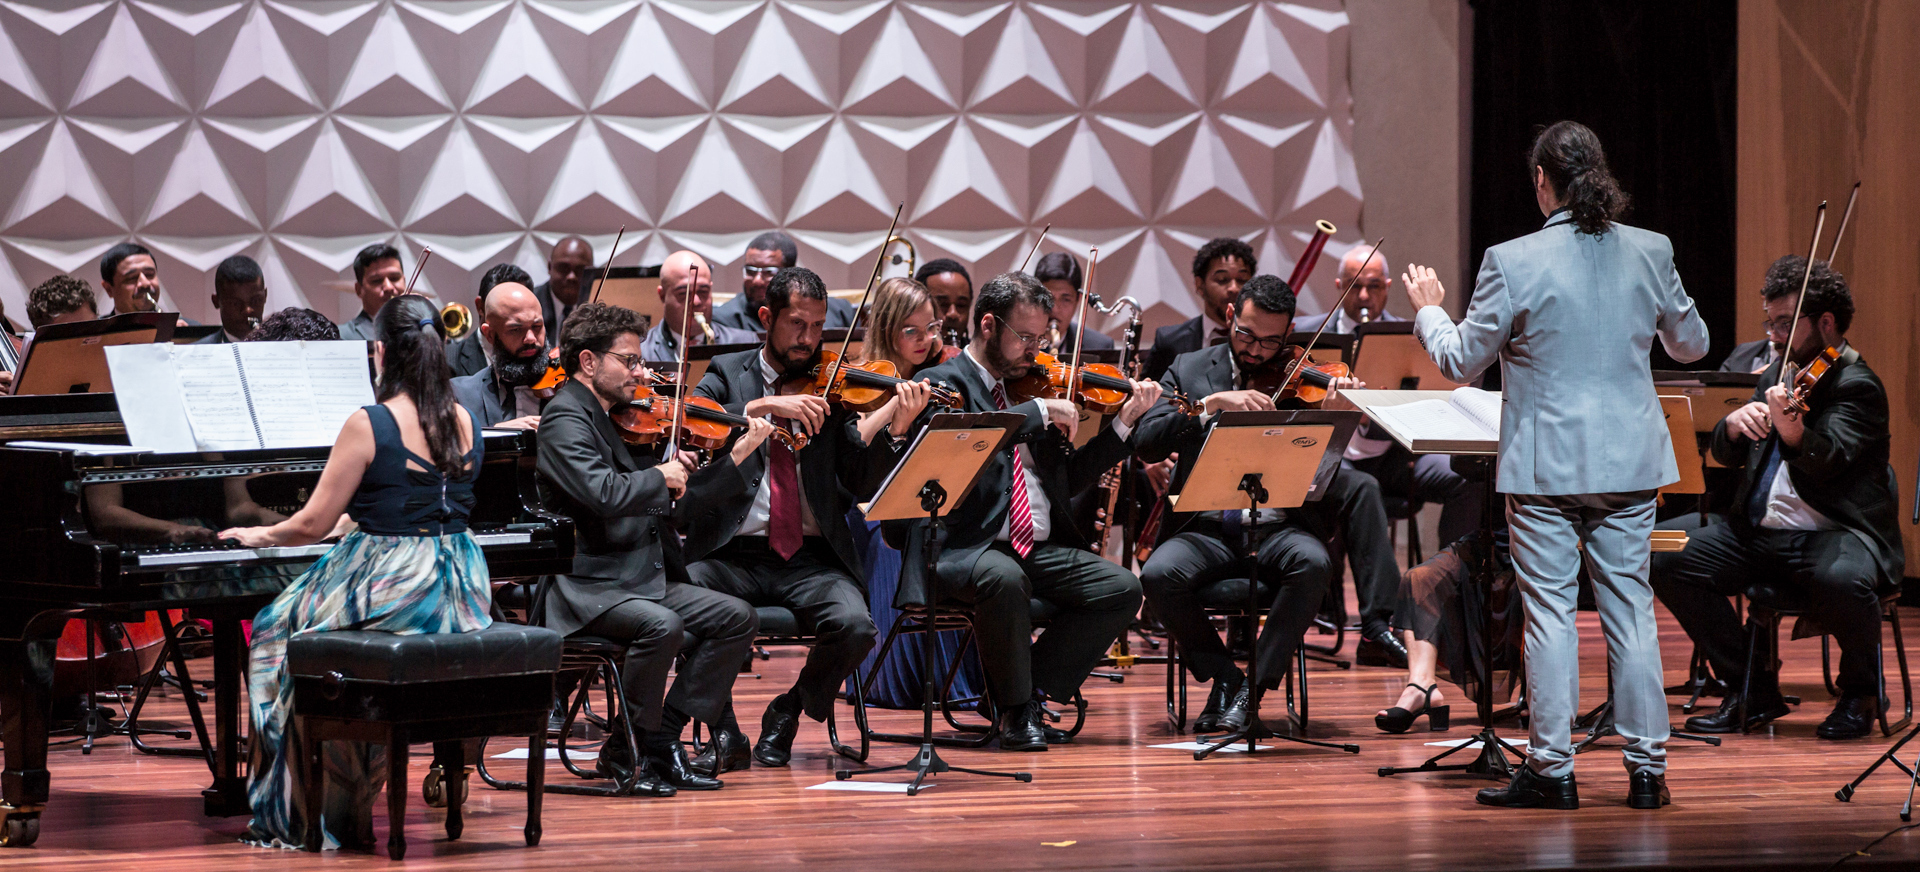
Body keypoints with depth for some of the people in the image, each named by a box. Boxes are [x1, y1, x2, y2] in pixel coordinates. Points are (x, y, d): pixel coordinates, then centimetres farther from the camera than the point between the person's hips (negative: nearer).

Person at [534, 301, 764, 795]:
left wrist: (738, 454, 15)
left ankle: (663, 737, -1)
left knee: (737, 618, -4)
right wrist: (661, 476, -9)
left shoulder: (619, 420, 18)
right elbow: (603, 495, -27)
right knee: (662, 625, -33)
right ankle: (625, 752, -12)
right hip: (586, 588, -9)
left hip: (642, 578, 9)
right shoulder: (565, 419, -9)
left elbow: (673, 509, 20)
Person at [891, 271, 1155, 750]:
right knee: (1004, 578, -38)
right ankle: (1016, 711, -16)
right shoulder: (943, 383, 0)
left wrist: (1124, 421, 10)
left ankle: (1031, 690, -4)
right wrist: (1039, 410, -21)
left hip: (1039, 549, 7)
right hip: (965, 545, -7)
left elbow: (1070, 477, 19)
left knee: (1122, 589, -12)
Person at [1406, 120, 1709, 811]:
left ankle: (1552, 770, 6)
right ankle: (1647, 767, 12)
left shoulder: (1512, 262, -12)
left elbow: (1461, 362, -5)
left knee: (1550, 612, 3)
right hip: (1630, 465, 4)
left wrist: (1428, 310, 14)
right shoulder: (1651, 253, 0)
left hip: (1545, 467, -3)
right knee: (1630, 610, 9)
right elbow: (1692, 345, 13)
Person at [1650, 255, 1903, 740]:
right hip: (1761, 533, 7)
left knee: (1841, 580, -39)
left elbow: (1826, 460, -24)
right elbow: (1727, 456, 14)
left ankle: (1860, 691, -7)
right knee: (1670, 563, -12)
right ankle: (1753, 691, -1)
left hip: (1836, 534, -7)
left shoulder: (1857, 386, -7)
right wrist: (1735, 424, -10)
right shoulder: (1777, 376, 15)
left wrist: (1790, 429, -46)